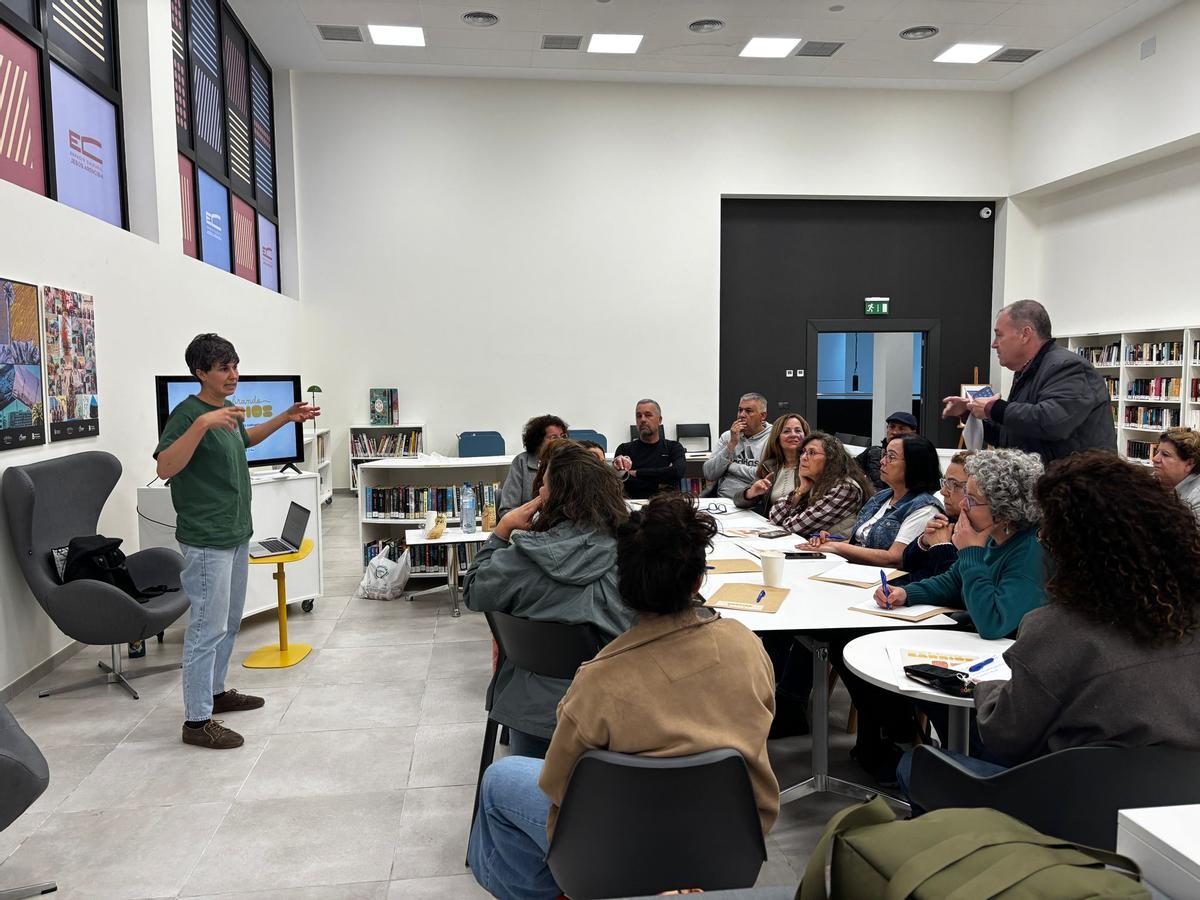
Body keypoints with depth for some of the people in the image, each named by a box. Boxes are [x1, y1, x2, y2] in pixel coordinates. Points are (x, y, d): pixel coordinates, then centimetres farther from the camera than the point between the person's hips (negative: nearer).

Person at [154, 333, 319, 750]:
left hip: (236, 534, 9)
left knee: (230, 622, 19)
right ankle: (197, 721, 5)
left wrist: (286, 418, 24)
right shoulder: (188, 413, -16)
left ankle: (216, 692, 35)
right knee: (208, 628, -4)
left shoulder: (227, 410, 10)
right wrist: (202, 423, -38)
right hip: (206, 540, -9)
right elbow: (165, 467, -29)